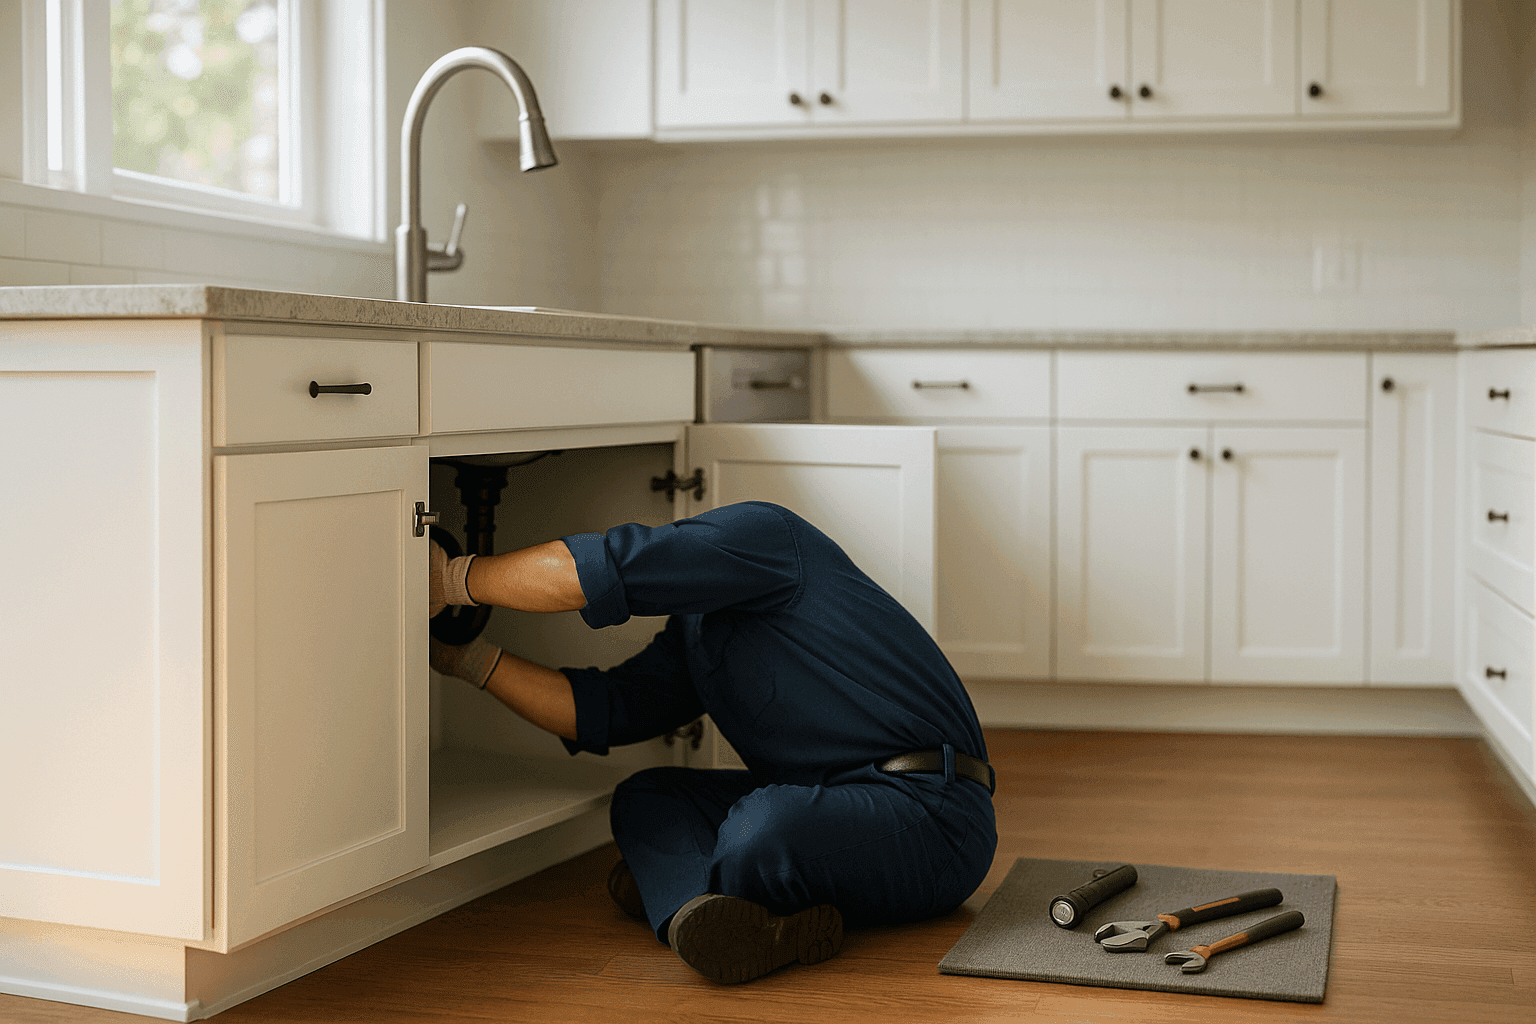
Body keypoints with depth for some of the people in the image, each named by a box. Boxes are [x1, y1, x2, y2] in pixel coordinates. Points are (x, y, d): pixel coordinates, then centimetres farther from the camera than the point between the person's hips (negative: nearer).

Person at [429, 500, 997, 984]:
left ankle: (677, 888, -8)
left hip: (929, 810, -10)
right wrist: (468, 657, 11)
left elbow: (596, 574, -19)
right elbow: (598, 709, 12)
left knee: (762, 828, -38)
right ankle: (772, 923, -22)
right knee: (642, 799, 2)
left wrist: (453, 579, -8)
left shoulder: (759, 531, -9)